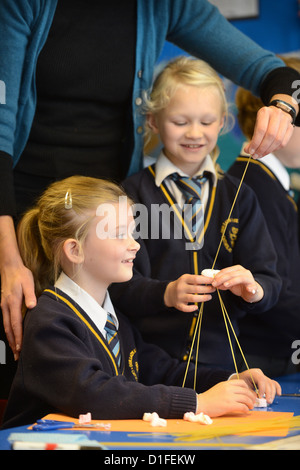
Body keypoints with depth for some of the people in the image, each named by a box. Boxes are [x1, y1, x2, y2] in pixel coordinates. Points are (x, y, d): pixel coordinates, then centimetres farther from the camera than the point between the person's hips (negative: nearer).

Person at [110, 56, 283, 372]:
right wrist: (166, 294, -23)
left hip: (220, 360, 4)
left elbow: (270, 282, 7)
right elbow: (119, 285, -5)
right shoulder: (133, 193, 2)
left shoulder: (239, 197, 13)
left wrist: (253, 289, -15)